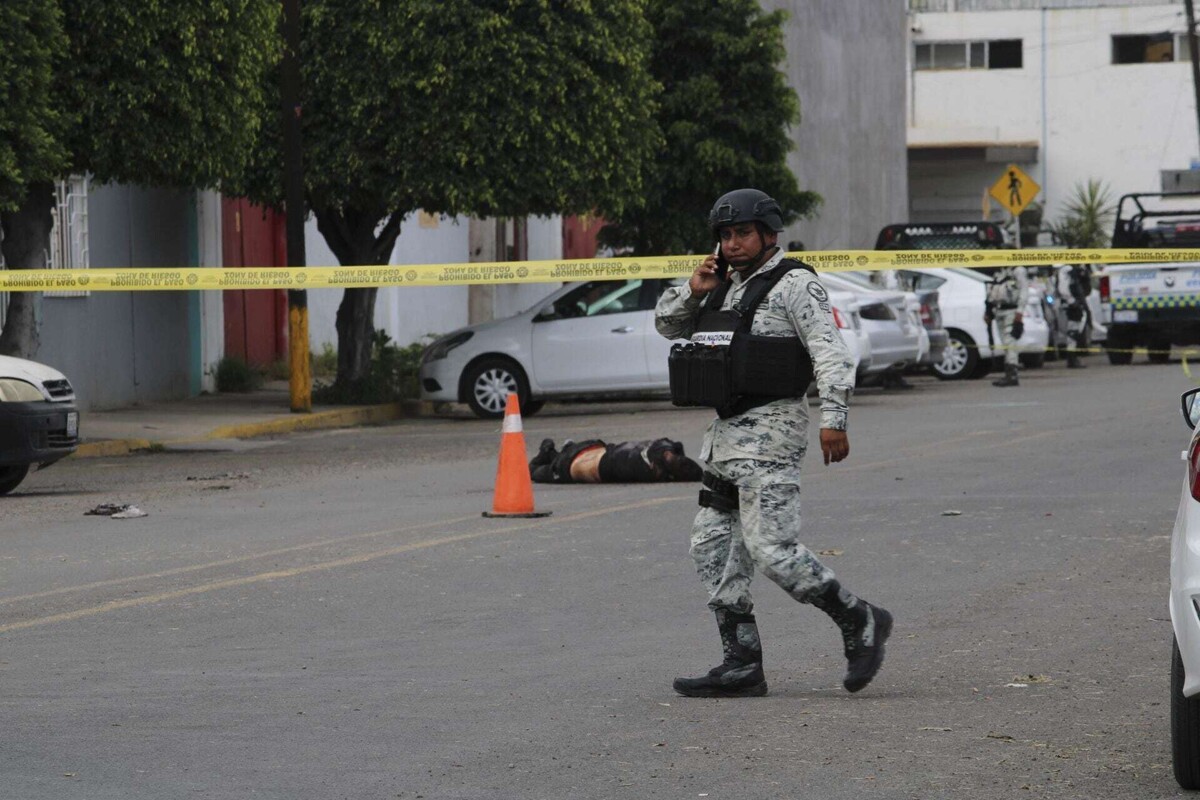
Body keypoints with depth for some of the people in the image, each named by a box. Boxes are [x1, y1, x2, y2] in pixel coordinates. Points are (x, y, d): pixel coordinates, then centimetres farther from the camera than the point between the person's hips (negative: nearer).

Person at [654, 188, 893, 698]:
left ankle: (859, 623, 0)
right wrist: (693, 290, 6)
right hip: (727, 432, 9)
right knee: (713, 546, 6)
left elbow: (829, 350, -17)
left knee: (772, 548, -15)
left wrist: (833, 418, -27)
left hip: (771, 429, -9)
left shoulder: (794, 285, -8)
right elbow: (667, 324, 26)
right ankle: (742, 666, 7)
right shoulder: (726, 288, 18)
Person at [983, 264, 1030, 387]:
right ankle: (1010, 376, 9)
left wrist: (1019, 311, -19)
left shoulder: (1017, 271, -6)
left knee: (1009, 342, -15)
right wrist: (988, 311, 20)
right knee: (1005, 344, 7)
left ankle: (1012, 375, -18)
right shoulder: (997, 273, 19)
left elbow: (1024, 291, -12)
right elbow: (991, 293, 24)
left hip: (1011, 311, -9)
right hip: (999, 311, 9)